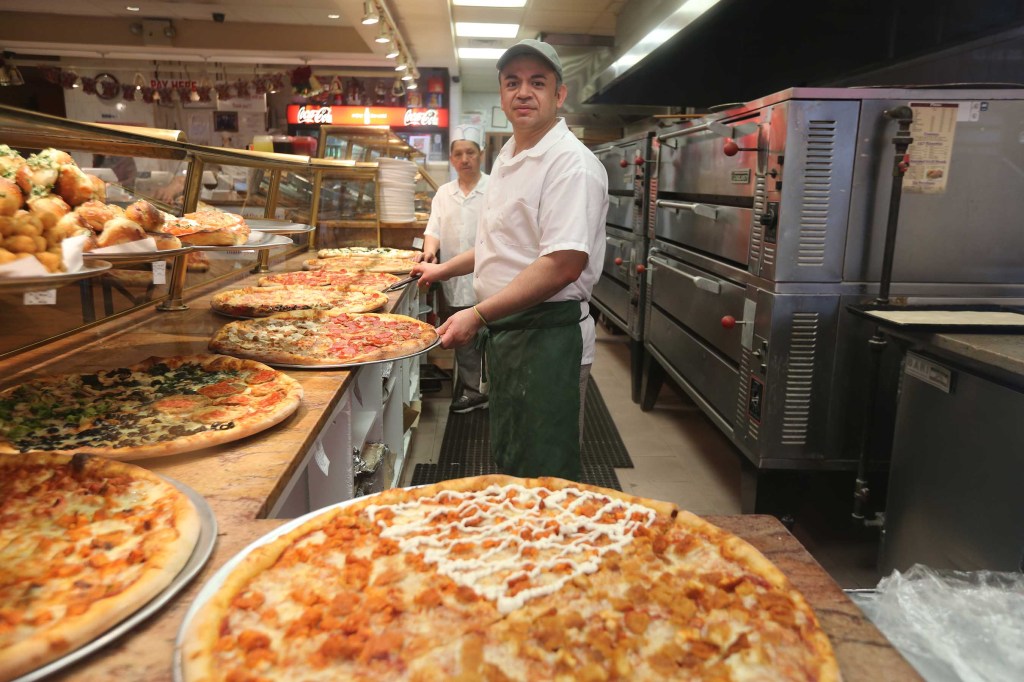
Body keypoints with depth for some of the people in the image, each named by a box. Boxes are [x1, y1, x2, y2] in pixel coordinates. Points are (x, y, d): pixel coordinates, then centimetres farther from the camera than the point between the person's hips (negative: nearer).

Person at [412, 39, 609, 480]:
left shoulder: (571, 163, -16)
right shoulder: (508, 157, 14)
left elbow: (564, 263, -26)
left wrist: (479, 315, -27)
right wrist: (445, 269, 28)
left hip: (547, 337, -9)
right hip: (504, 329, 9)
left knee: (543, 480, 1)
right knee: (507, 463, 22)